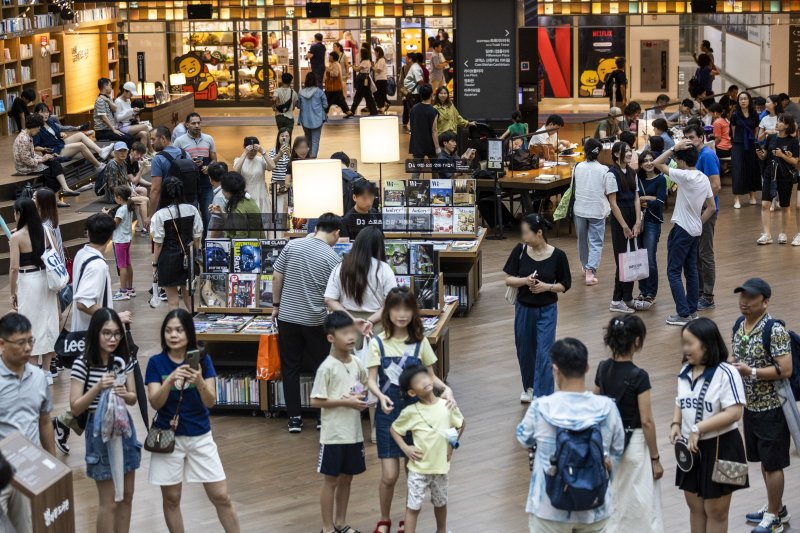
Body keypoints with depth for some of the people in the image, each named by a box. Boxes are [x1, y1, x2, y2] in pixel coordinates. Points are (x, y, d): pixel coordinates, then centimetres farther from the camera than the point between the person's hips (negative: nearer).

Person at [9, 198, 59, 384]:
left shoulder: (17, 237, -15)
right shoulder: (45, 230, 1)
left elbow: (14, 268, -17)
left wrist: (13, 293, -8)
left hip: (27, 283, -5)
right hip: (46, 279, 5)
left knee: (31, 327, 4)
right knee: (47, 322, 15)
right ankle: (46, 372, 23)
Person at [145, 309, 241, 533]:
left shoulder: (202, 359, -5)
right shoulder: (156, 362, -6)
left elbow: (211, 401, -11)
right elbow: (155, 403, -14)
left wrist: (199, 381, -31)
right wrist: (170, 381, -31)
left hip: (200, 436, 0)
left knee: (221, 497, 2)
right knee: (171, 498, 7)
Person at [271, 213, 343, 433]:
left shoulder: (292, 245, -2)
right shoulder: (333, 258, -9)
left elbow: (276, 277, 1)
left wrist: (276, 305, 12)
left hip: (287, 317, 2)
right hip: (315, 321, -2)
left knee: (290, 368, 9)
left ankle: (294, 418, 9)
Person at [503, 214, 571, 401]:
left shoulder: (557, 255, -13)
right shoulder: (520, 251, -8)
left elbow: (565, 285, -4)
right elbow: (509, 279, -2)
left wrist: (547, 287, -21)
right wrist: (525, 280, -21)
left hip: (547, 310, -3)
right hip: (523, 308, 3)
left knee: (544, 353, -6)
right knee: (525, 350, 16)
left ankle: (541, 396, 0)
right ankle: (528, 387, 38)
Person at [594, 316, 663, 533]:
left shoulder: (603, 369, -1)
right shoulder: (638, 376, -19)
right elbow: (646, 422, -17)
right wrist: (655, 458, -8)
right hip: (634, 444, -6)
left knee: (613, 505, 16)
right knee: (642, 508, 4)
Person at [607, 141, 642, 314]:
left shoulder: (632, 173, 10)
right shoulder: (612, 174, -10)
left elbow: (636, 198, 7)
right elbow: (613, 203, -12)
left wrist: (637, 222, -4)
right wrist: (625, 226, -13)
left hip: (633, 217, 7)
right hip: (619, 218, -7)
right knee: (623, 259, -4)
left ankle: (625, 298, 12)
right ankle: (620, 300, 2)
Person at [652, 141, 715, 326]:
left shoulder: (685, 176, -19)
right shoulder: (704, 179, 6)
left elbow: (657, 163, -16)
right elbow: (711, 208, 13)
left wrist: (674, 148, -13)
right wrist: (699, 223, 18)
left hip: (682, 230, -8)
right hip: (696, 230, 8)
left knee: (674, 272, -3)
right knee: (691, 271, 15)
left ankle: (683, 313, -6)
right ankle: (692, 310, 19)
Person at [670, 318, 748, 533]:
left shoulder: (725, 374, -19)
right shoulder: (686, 372, 4)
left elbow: (734, 413, -24)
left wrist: (698, 429, -25)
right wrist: (676, 424, -5)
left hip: (720, 448, -7)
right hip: (691, 449, 7)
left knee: (716, 511, 6)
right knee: (695, 507, 17)